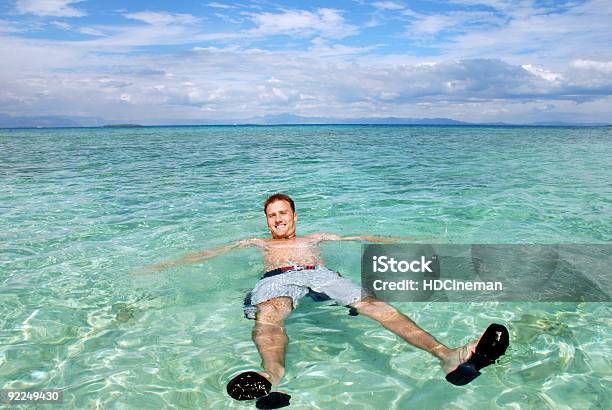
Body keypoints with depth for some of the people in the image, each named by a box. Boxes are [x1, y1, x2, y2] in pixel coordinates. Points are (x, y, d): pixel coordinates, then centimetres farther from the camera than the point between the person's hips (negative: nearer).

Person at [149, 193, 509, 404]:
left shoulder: (314, 238, 38)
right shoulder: (258, 243, 36)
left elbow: (360, 237, 34)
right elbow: (213, 251, 31)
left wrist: (403, 241, 31)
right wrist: (168, 264, 25)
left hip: (320, 275, 1)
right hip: (277, 279, -1)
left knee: (371, 303, -28)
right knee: (268, 314, -40)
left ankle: (448, 356, -47)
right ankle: (273, 374, -72)